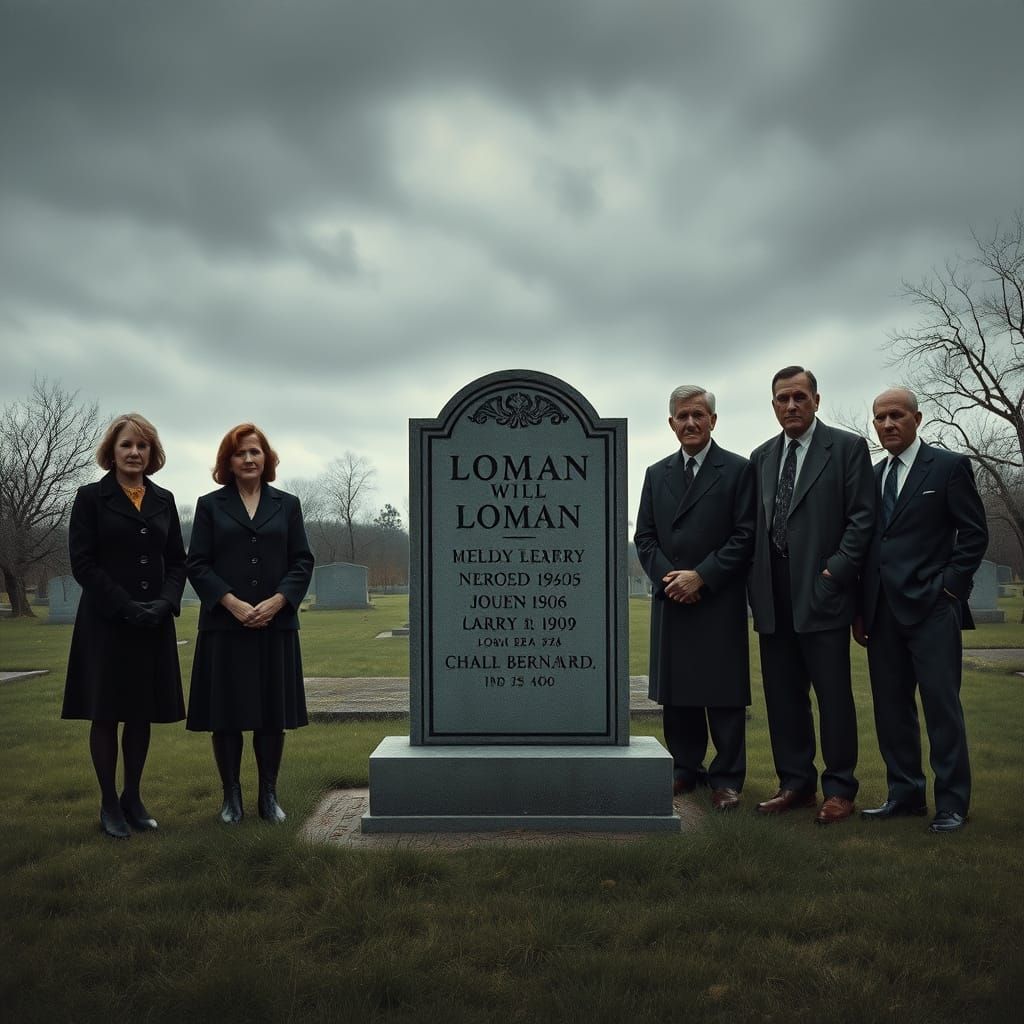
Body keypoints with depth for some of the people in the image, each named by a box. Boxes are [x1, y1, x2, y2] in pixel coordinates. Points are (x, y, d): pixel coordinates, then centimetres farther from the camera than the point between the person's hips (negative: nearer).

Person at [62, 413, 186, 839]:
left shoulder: (163, 500, 10)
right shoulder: (91, 497, -2)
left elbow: (177, 561, 10)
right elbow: (83, 563, -8)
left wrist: (165, 602, -9)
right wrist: (126, 606, -16)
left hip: (154, 623, 4)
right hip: (106, 623, -4)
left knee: (142, 714, 9)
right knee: (106, 714, 4)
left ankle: (132, 797, 23)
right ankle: (109, 803, 16)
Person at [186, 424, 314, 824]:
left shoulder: (287, 504, 11)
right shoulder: (210, 505, 7)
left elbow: (303, 562, 6)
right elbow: (197, 565, 0)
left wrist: (276, 602, -10)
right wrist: (233, 604, -13)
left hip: (276, 625, 1)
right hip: (225, 625, -1)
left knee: (274, 714, 5)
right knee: (226, 715, 3)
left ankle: (269, 795, 17)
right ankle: (231, 795, 16)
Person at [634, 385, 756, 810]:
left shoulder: (737, 470, 1)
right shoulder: (657, 474, 14)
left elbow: (744, 536, -5)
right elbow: (644, 536, 11)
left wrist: (701, 577, -13)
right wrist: (667, 577, -6)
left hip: (720, 602, -4)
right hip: (671, 600, 4)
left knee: (723, 693, 0)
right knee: (675, 691, 9)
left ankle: (727, 778, 10)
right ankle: (686, 767, 22)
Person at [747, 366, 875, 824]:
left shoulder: (847, 448, 1)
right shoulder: (761, 457, 15)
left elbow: (862, 518, -4)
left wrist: (835, 571, -12)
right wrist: (757, 586, 6)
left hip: (822, 592, -5)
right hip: (773, 597, 5)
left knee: (833, 695, 0)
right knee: (782, 696, 10)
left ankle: (839, 790, 10)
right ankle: (795, 784, 20)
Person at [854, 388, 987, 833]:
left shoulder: (949, 466, 0)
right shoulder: (872, 477, 15)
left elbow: (974, 533, -2)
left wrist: (949, 587, -9)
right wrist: (861, 609, 10)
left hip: (931, 608, -5)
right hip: (883, 612, 6)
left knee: (942, 705, -3)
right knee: (890, 707, 8)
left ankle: (952, 803, 5)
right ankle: (905, 794, 18)